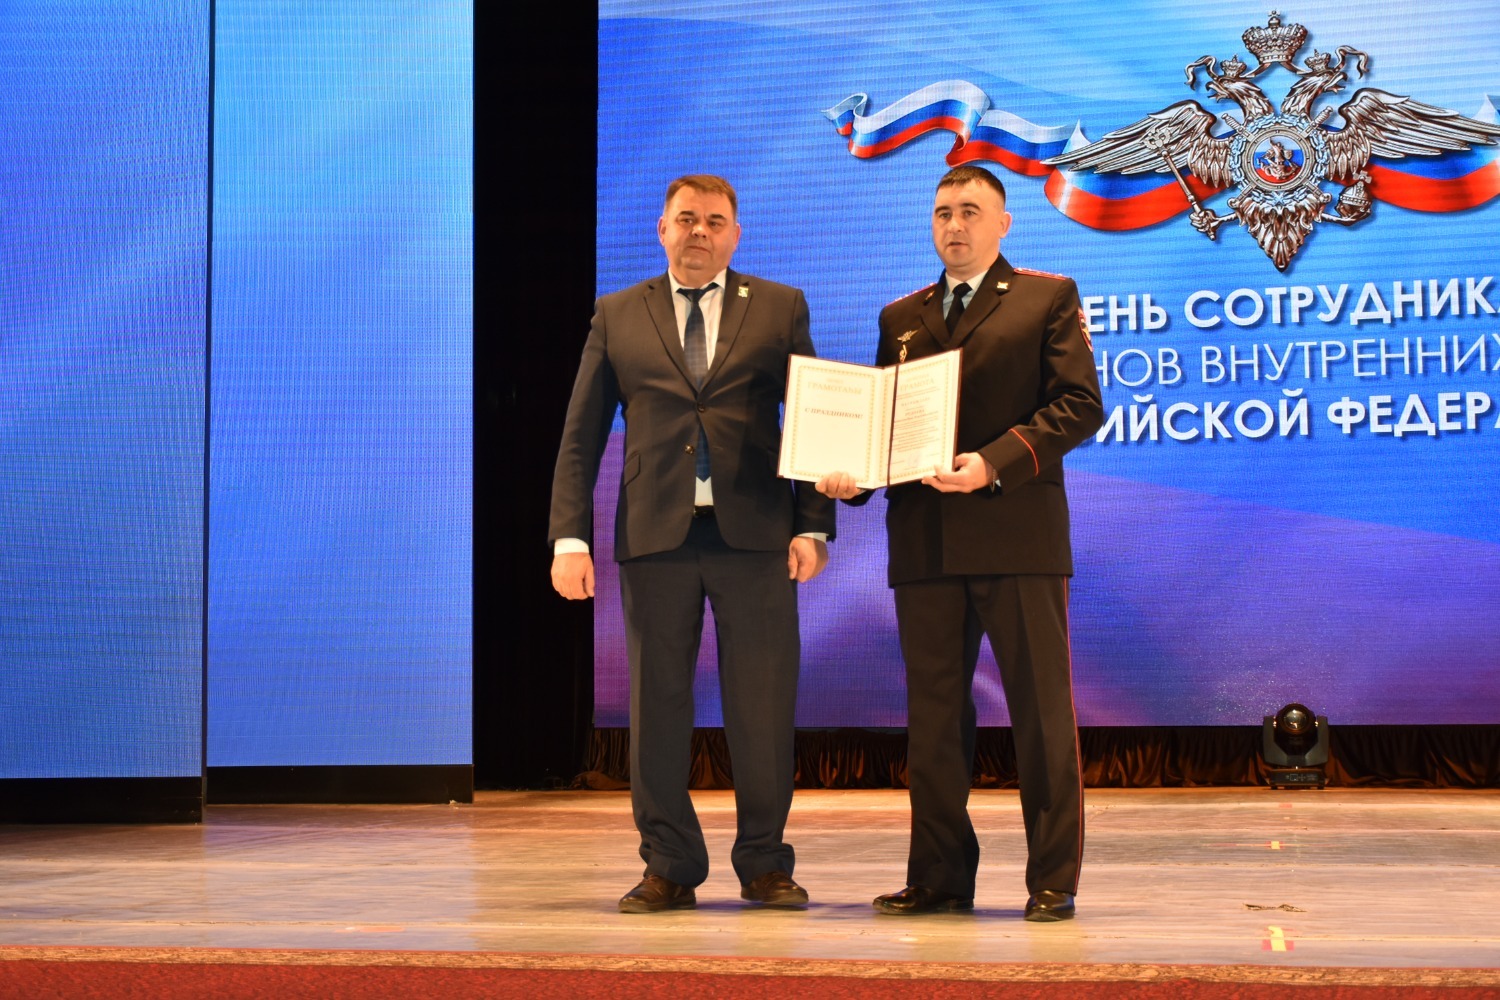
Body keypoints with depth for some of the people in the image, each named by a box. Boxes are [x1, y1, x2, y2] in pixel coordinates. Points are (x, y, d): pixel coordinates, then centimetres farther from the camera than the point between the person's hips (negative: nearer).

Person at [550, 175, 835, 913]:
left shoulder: (780, 309, 10)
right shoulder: (618, 316, 12)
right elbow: (580, 436, 9)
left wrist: (813, 526, -4)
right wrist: (569, 536, -2)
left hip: (756, 536, -1)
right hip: (655, 537, 1)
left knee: (763, 706, 2)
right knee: (656, 704, 3)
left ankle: (764, 865, 15)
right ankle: (669, 868, 14)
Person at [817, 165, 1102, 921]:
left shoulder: (1048, 298, 6)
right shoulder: (901, 317, 20)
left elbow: (1079, 404, -4)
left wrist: (994, 462, -17)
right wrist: (847, 475, -4)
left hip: (1017, 532, -4)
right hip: (924, 540, 5)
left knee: (1041, 710, -1)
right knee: (932, 714, 7)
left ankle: (1053, 880, 5)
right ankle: (939, 876, 14)